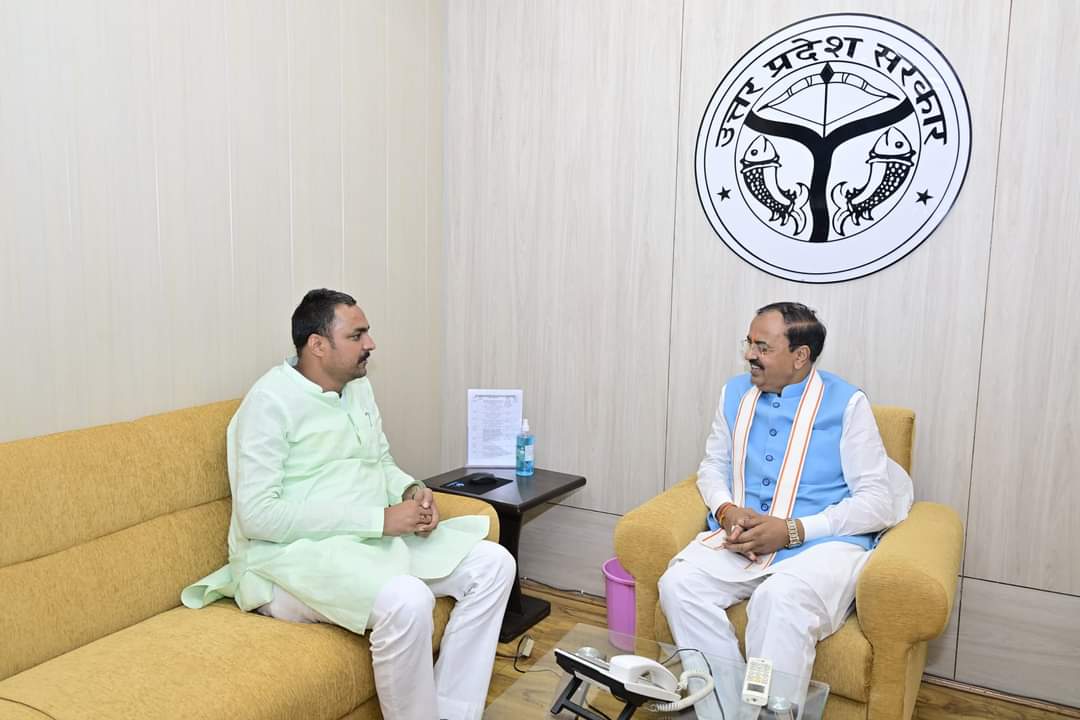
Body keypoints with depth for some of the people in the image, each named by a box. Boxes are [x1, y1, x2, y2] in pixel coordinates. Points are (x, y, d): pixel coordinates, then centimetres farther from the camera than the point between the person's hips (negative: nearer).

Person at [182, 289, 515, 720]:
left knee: (493, 564, -6)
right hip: (294, 554, -8)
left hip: (373, 539, 8)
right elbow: (257, 515, -21)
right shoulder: (271, 400, -13)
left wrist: (411, 491, -3)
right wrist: (379, 518, -23)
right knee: (407, 601, -35)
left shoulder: (359, 386, 11)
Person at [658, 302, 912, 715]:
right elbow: (713, 466, 18)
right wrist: (727, 511, -7)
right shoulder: (735, 394, 13)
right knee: (678, 583, -26)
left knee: (780, 600, -38)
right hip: (740, 539, 5)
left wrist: (792, 530, -17)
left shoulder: (846, 403, -2)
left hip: (823, 543, -4)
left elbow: (877, 501, -6)